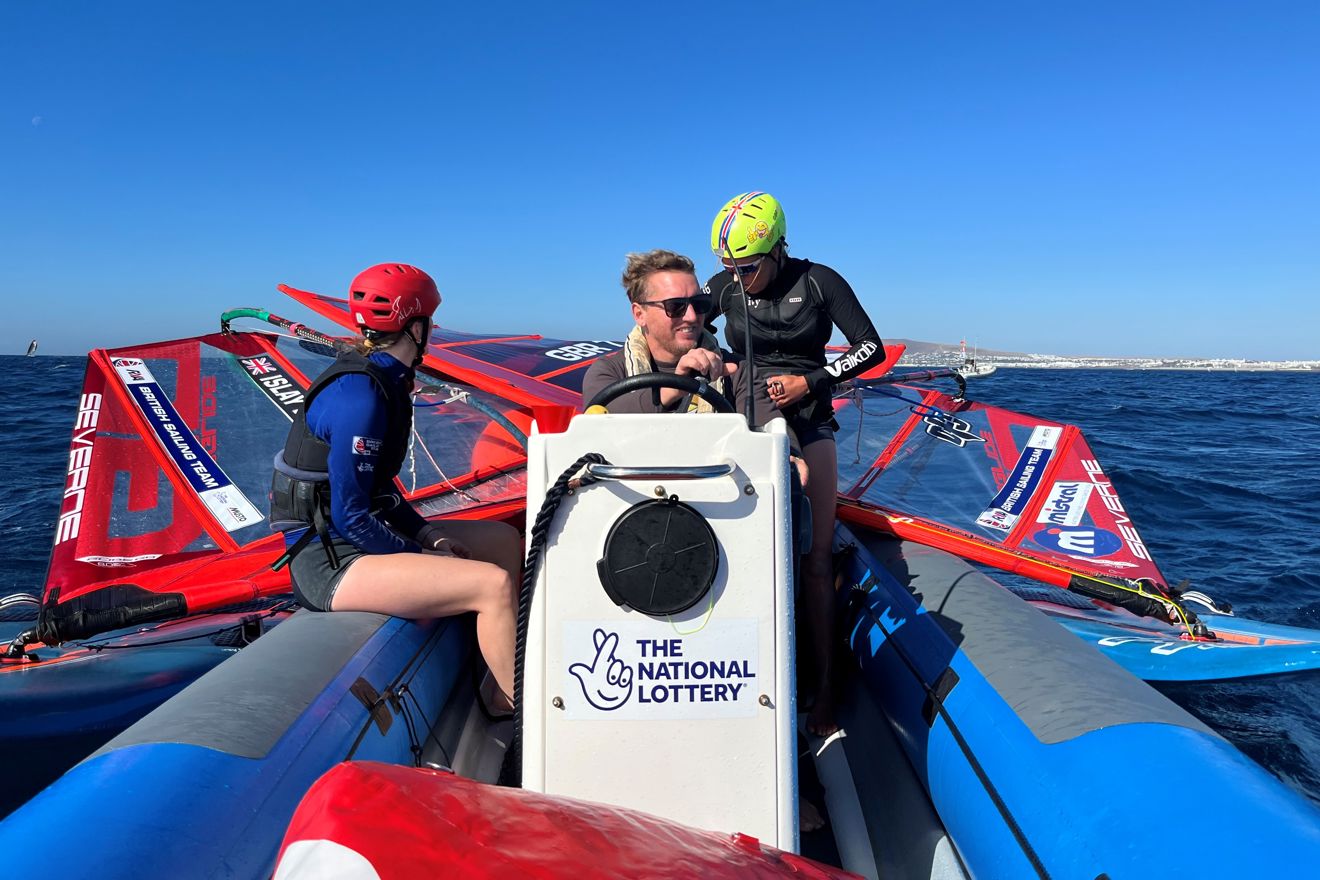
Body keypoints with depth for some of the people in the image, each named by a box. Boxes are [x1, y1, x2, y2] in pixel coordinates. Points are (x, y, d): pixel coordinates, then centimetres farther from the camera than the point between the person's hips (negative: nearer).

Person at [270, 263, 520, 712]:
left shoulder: (386, 380, 9)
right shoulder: (360, 397, -21)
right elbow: (350, 517, -21)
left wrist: (427, 533, 4)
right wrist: (424, 557, -14)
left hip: (360, 536, 10)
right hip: (330, 562, -10)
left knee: (506, 540, 10)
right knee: (494, 583, -24)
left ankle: (501, 696, 12)